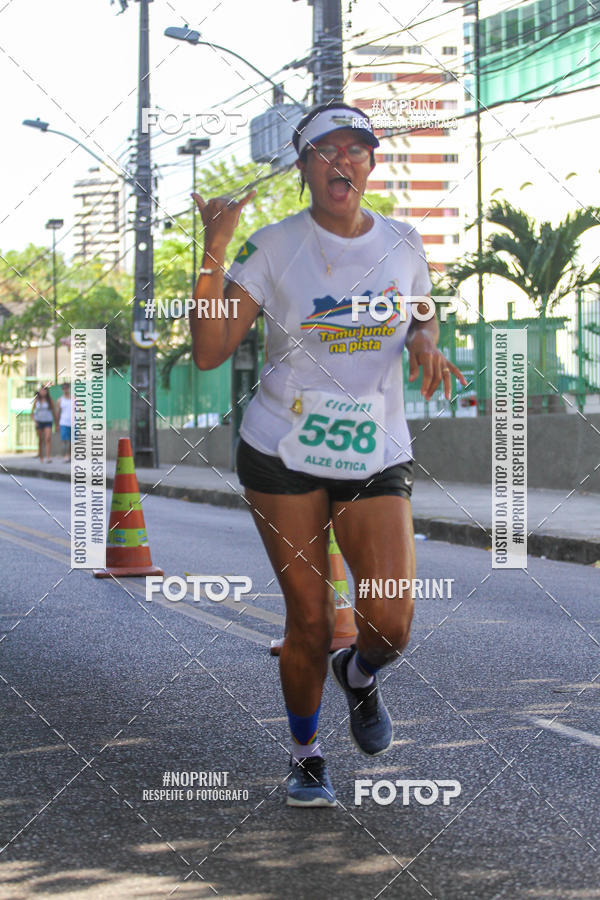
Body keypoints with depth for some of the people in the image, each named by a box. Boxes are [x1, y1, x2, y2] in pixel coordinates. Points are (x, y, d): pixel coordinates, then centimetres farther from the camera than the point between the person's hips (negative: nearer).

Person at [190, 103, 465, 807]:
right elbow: (209, 352, -12)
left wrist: (424, 342, -2)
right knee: (309, 619, 0)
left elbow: (421, 319, 23)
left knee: (391, 625, -11)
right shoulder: (273, 247, -5)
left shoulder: (403, 243, 4)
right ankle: (305, 753, 25)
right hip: (283, 454, -2)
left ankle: (359, 673, 26)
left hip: (377, 457, 2)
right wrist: (214, 248, -21)